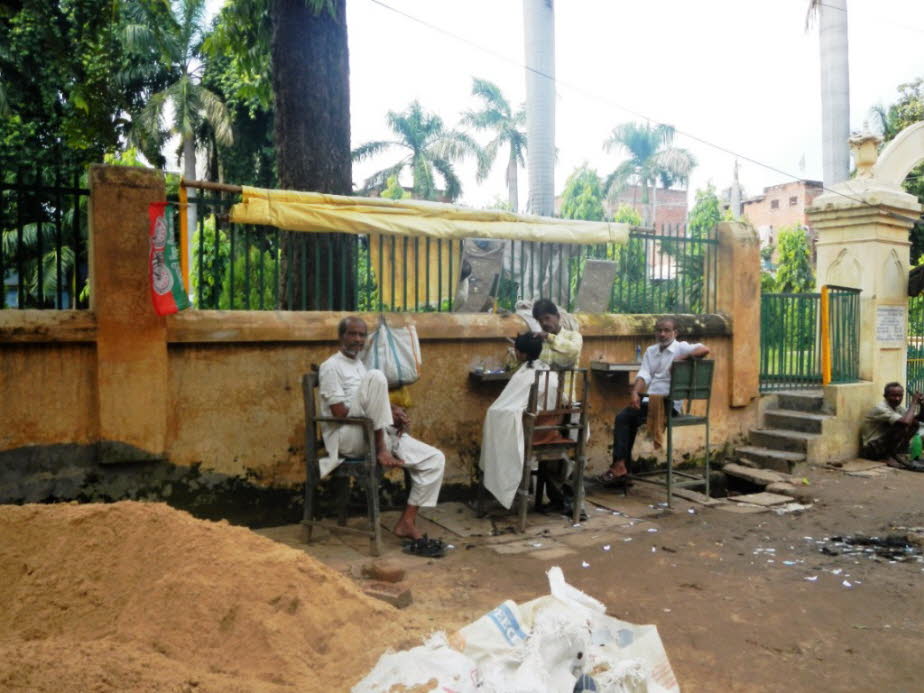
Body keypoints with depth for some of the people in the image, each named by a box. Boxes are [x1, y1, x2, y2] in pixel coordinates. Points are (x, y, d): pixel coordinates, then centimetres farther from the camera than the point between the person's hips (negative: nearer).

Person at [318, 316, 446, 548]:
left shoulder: (360, 366, 22)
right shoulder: (331, 366, -4)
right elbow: (340, 412, -13)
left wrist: (393, 413, 0)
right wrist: (389, 413, -11)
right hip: (347, 438, -8)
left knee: (435, 459, -8)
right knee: (376, 377, -30)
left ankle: (407, 522, -3)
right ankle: (382, 450, -23)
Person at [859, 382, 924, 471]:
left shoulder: (898, 408, 5)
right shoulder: (880, 409, -22)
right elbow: (905, 422, -34)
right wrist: (914, 403, -21)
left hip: (886, 446, 9)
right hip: (871, 449, -9)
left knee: (914, 423, 1)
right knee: (902, 425, -24)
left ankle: (897, 454, -3)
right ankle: (894, 456, -12)